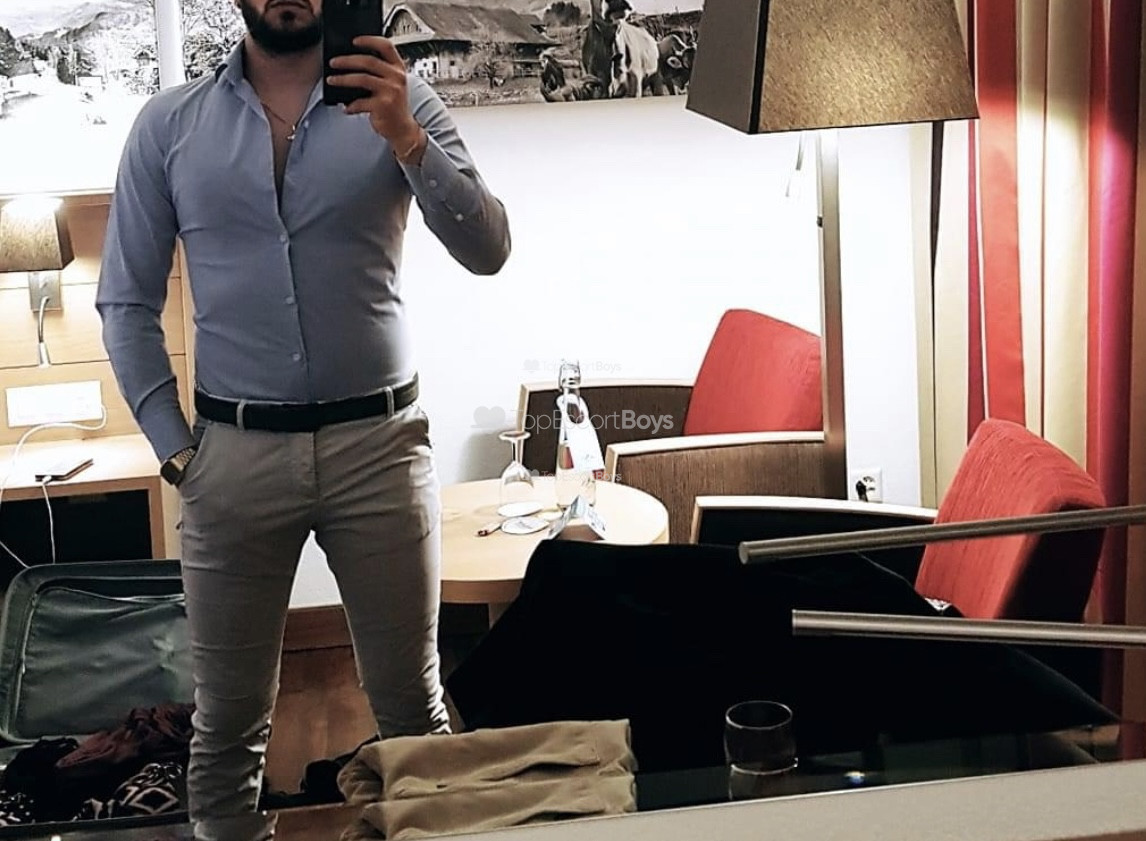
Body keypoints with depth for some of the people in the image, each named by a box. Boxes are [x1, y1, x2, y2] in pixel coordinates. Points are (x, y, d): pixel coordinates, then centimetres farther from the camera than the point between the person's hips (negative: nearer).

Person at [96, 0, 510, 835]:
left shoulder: (399, 102, 0)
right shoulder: (169, 123, 2)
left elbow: (487, 251, -10)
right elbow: (127, 303, 6)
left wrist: (405, 139, -24)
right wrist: (174, 448, -2)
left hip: (379, 443, 0)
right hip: (234, 453, 1)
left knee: (413, 703, 10)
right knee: (228, 716, 11)